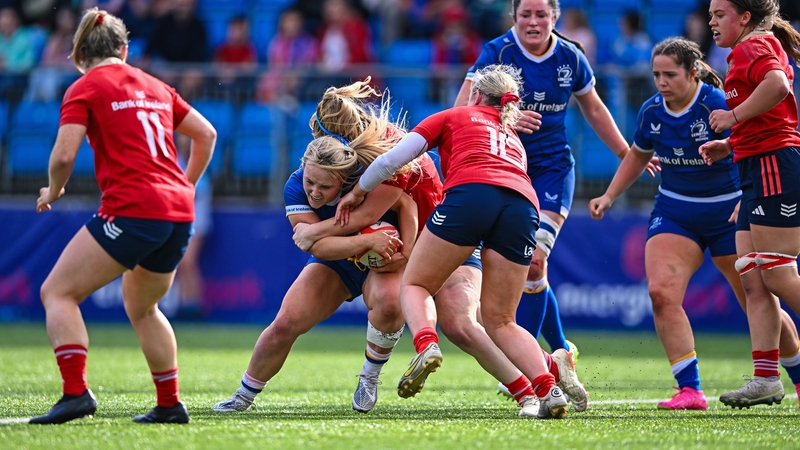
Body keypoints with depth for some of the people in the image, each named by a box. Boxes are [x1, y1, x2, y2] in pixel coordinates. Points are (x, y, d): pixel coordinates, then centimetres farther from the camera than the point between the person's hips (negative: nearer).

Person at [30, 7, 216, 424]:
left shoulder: (85, 89, 1)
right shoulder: (155, 87, 19)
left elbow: (64, 155, -10)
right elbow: (206, 134, 24)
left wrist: (52, 192, 9)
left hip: (131, 210, -7)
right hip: (179, 213, 7)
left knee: (58, 292, 1)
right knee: (140, 306, 27)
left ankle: (76, 392, -16)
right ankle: (170, 404, 23)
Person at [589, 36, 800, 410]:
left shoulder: (719, 105, -19)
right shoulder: (651, 112, -2)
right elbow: (638, 156, 18)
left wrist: (748, 200, -39)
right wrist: (609, 196, 11)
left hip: (729, 213, -4)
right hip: (674, 212, 4)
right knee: (661, 292, -19)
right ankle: (690, 390, -17)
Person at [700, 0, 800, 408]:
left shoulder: (753, 46, -7)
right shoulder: (759, 49, 24)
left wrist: (735, 116, -19)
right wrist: (730, 145, 21)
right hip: (759, 173, 10)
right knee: (752, 279, 3)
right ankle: (766, 379, -1)